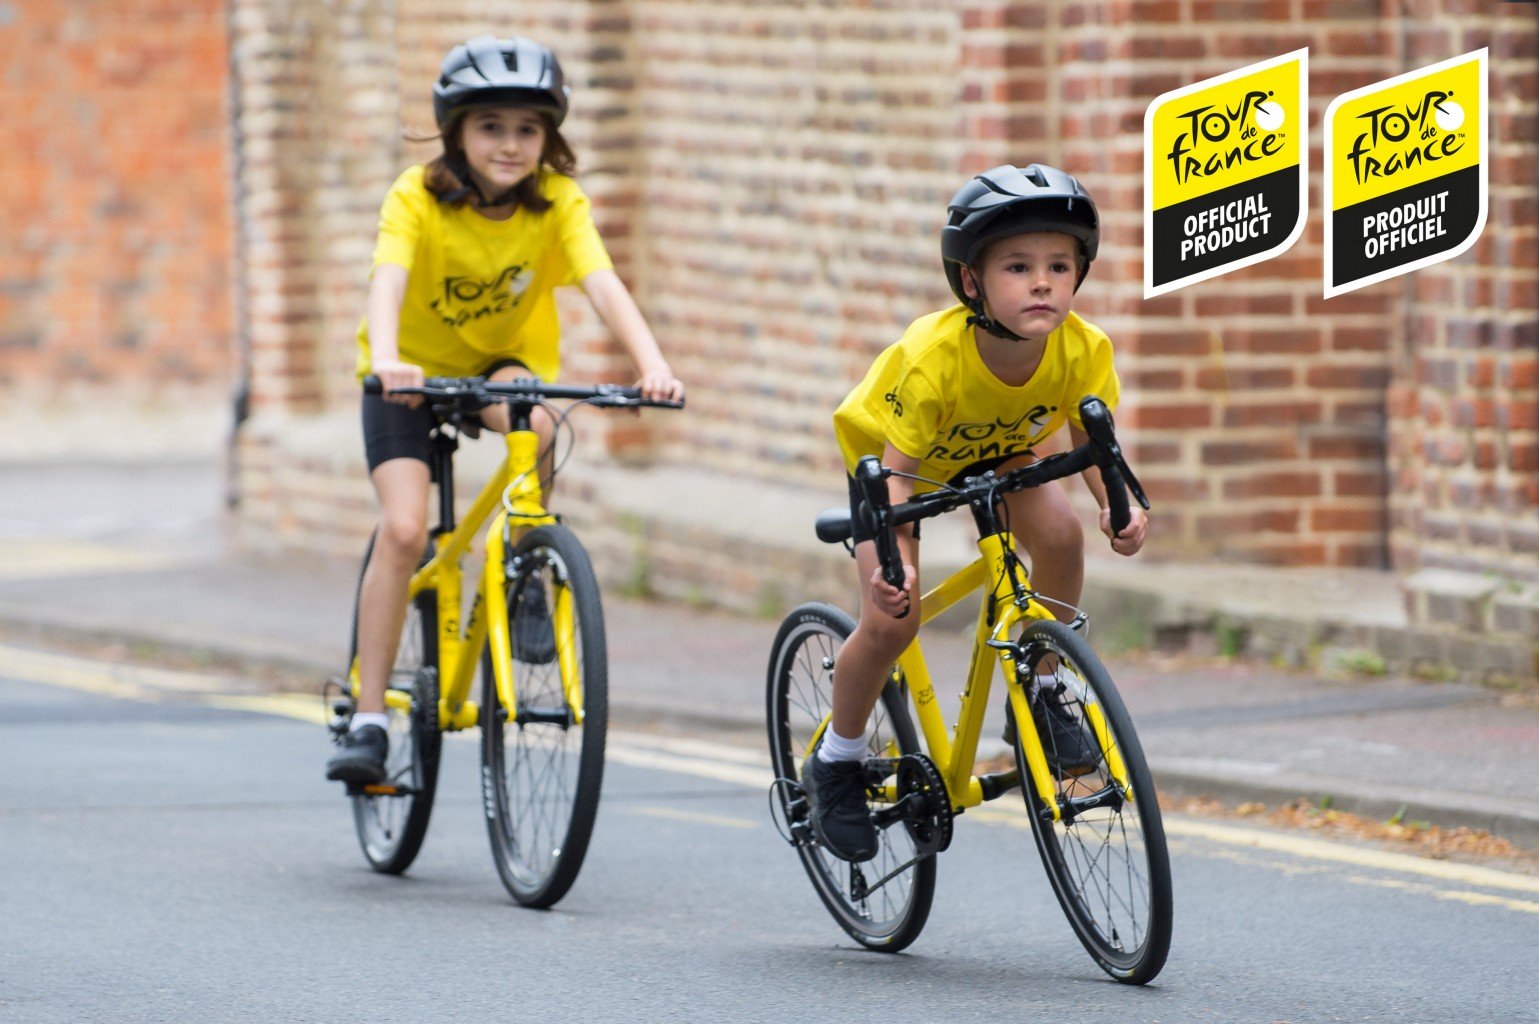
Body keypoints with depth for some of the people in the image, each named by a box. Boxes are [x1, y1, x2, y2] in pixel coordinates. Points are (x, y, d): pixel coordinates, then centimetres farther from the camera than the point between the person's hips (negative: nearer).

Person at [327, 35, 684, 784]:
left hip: (507, 361, 1)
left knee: (532, 422, -35)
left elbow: (603, 285, -30)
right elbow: (388, 282, -39)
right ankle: (369, 718, -12)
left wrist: (652, 364, -48)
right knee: (404, 529, -20)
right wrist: (386, 360, -59)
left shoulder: (557, 202, -17)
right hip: (415, 370, -1)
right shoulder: (418, 197, -23)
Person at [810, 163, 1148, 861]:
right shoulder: (933, 357, -40)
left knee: (1060, 533, -25)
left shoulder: (1084, 351, -29)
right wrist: (893, 559, -48)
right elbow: (898, 471, -32)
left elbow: (1091, 443, -14)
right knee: (893, 615, -18)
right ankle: (836, 763, 7)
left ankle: (1039, 694, -2)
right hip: (887, 452, -3)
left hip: (995, 451, 3)